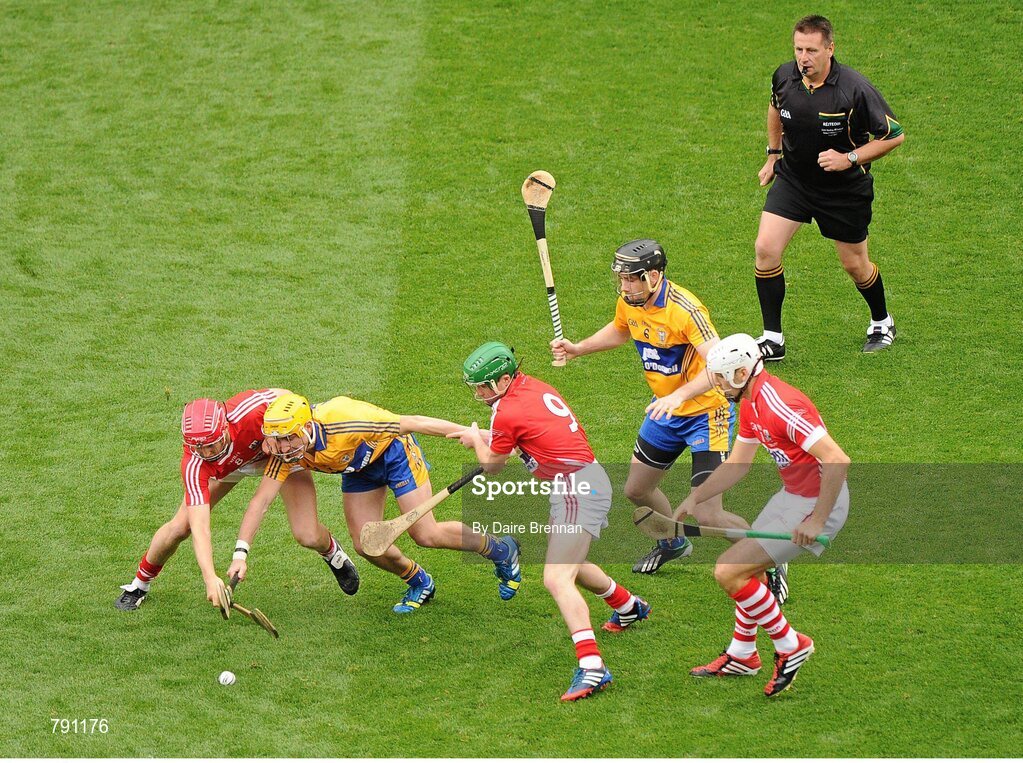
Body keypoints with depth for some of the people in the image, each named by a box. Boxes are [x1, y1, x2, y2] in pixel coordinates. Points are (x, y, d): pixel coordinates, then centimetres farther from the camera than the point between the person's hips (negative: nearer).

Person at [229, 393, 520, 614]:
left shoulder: (341, 423, -41)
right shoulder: (285, 451, -26)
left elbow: (411, 423, -34)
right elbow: (260, 501, -21)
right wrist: (241, 555, -31)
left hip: (394, 451, -6)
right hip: (359, 469, 6)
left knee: (426, 535, -7)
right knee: (366, 546, -2)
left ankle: (501, 550, 17)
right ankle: (420, 584, 27)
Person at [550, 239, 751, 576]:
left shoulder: (684, 309, -29)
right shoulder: (628, 302, -4)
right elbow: (619, 331, 21)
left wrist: (680, 395, -47)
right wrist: (578, 348, 9)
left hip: (706, 413, -8)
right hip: (665, 410, 8)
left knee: (707, 516, -14)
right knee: (636, 490, 18)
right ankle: (673, 543, 48)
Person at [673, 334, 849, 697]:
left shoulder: (780, 407, -27)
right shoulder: (750, 405, 6)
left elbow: (838, 461, -31)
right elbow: (737, 464, 19)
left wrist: (817, 520, -28)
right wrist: (695, 497, 10)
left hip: (816, 503, -10)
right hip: (792, 494, 10)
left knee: (729, 572, -12)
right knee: (746, 570, 23)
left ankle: (789, 645, 3)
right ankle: (742, 655, 41)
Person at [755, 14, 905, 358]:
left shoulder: (855, 89, -25)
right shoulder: (784, 76, -11)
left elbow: (894, 135, -16)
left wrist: (849, 158, -23)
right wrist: (773, 154, 17)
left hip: (845, 190, -3)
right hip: (792, 179, 3)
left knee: (855, 265, 9)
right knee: (765, 248, -12)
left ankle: (882, 323, 40)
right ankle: (772, 339, 0)